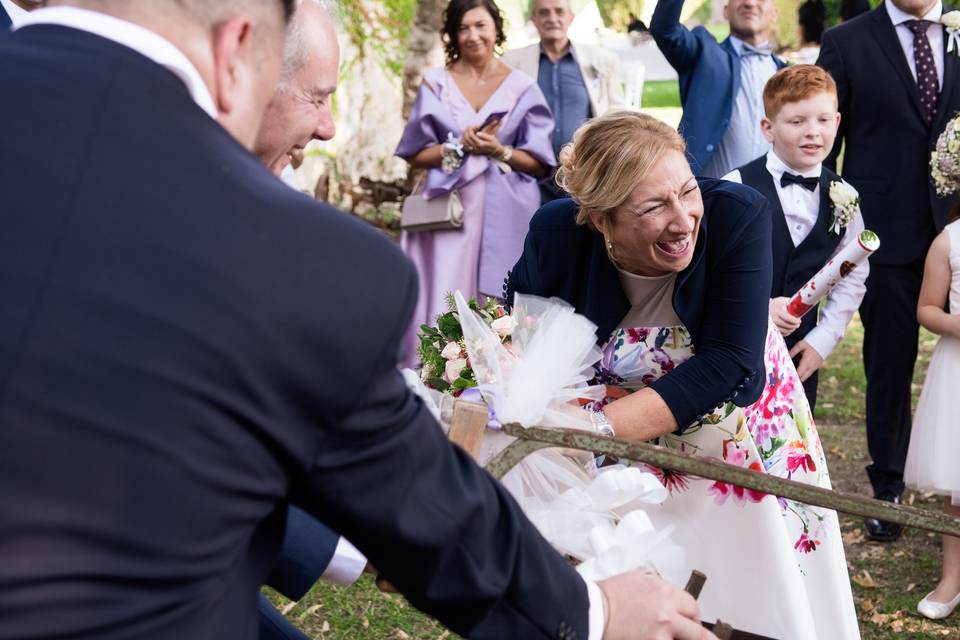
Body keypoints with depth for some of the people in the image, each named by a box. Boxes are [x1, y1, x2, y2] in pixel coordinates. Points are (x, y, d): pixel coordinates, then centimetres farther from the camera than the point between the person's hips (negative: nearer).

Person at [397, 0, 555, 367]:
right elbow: (415, 156, 6)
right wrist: (458, 146, -9)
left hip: (506, 217, 0)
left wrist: (499, 151, -12)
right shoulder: (435, 83, 7)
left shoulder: (522, 88, 6)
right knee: (444, 314, -4)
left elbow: (542, 164, 4)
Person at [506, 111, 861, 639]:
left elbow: (728, 363, -32)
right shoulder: (557, 235, -24)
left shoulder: (738, 214, -29)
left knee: (759, 596, 15)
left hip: (742, 432, 0)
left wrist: (598, 427, -42)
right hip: (619, 461, 1)